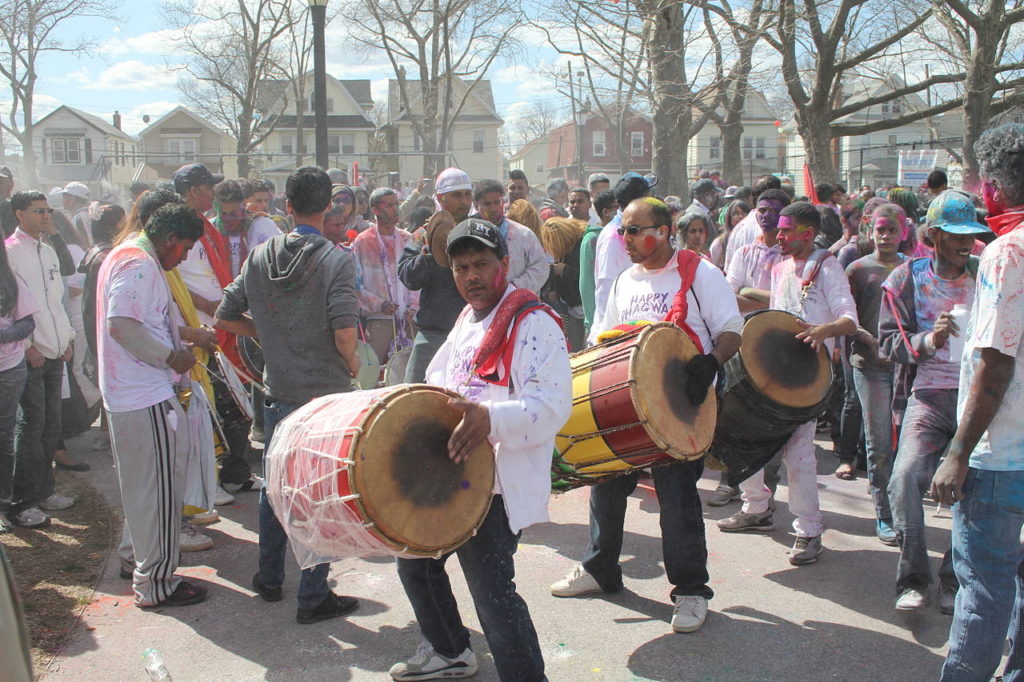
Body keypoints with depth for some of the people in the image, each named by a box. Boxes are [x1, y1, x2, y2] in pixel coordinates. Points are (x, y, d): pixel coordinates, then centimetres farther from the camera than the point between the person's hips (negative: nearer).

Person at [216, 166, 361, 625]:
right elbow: (344, 332, -25)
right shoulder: (336, 260, -15)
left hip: (277, 393, 5)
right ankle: (313, 598, 14)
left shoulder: (260, 257, 1)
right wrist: (352, 363, -5)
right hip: (325, 396, -5)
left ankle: (269, 578, 35)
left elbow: (225, 318, 5)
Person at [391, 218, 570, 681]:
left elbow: (551, 404, -24)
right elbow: (439, 375, 29)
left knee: (490, 589, -16)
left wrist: (491, 417, -40)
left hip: (497, 484, -9)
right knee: (415, 561, 21)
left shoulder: (533, 323, -13)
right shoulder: (468, 319, 16)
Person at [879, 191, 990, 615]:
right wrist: (931, 339, -18)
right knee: (905, 479, -19)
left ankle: (955, 580, 15)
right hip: (929, 395, -2)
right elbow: (891, 341, -1)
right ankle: (913, 579, -4)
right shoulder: (907, 278, 5)